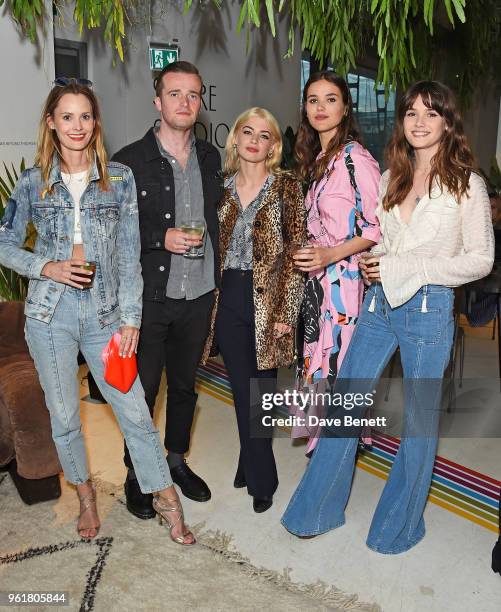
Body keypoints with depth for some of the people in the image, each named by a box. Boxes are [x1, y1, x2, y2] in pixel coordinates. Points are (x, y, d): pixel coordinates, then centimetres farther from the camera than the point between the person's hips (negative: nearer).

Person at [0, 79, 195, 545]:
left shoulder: (120, 178, 1)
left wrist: (131, 318, -5)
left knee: (135, 411, 0)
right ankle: (84, 494, 36)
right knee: (64, 415, 12)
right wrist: (45, 267, -10)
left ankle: (165, 498, 19)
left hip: (104, 311, -1)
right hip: (50, 312, 1)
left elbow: (129, 253, -1)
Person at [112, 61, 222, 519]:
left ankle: (177, 459, 38)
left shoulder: (210, 158, 7)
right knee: (143, 389, 8)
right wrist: (161, 238, -21)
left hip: (199, 295, 4)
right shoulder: (130, 161, -8)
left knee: (185, 383, 18)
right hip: (151, 296, -4)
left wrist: (217, 278, 9)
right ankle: (135, 473, 28)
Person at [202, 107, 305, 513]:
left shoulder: (287, 187, -2)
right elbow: (213, 247, 13)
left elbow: (296, 251, -6)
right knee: (242, 389, 10)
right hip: (228, 300, 4)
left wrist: (286, 311, -11)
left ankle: (259, 477, 24)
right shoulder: (222, 187, 9)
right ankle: (257, 473, 29)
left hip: (267, 298, -3)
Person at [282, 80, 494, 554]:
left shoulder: (466, 185, -4)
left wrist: (408, 268, -15)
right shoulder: (391, 178, 10)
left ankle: (399, 525, 29)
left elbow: (481, 260, -5)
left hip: (429, 309, -4)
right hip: (379, 303, 5)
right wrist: (370, 262, -3)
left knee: (419, 421, 8)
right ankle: (318, 510, 25)